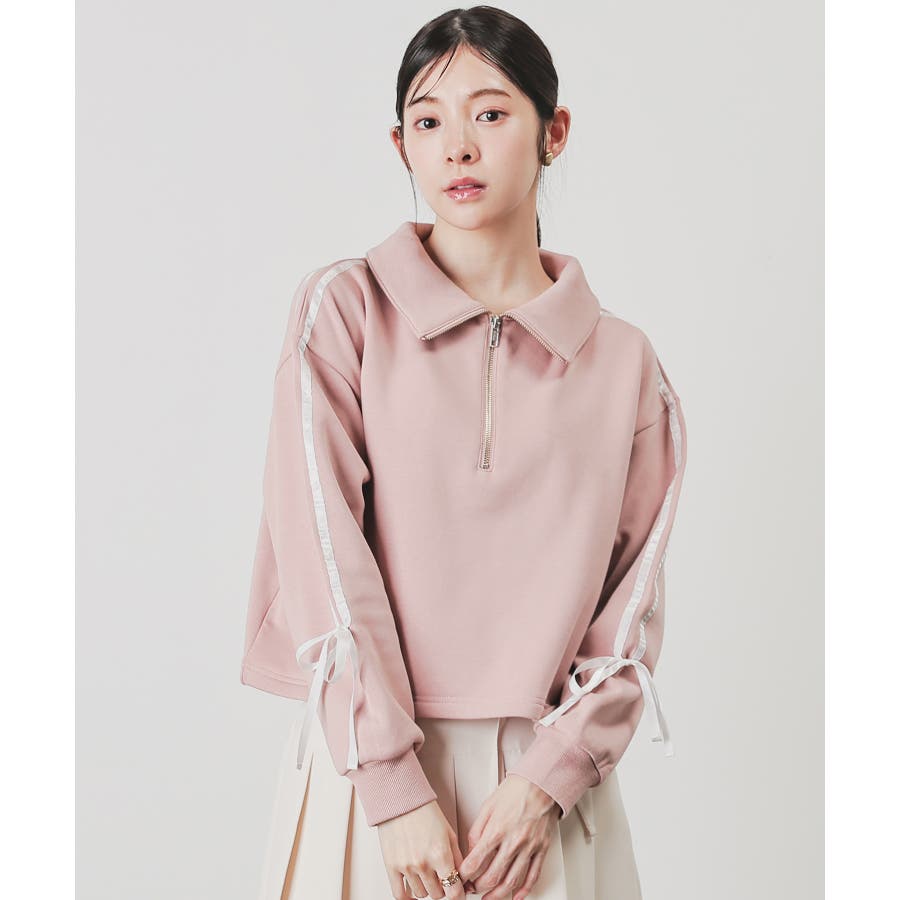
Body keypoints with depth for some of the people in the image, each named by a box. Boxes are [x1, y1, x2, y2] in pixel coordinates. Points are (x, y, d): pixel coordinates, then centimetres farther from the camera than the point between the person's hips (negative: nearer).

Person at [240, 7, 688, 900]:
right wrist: (394, 788, -14)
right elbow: (323, 560, -10)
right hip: (367, 767, -1)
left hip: (542, 778, 1)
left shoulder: (623, 363, 3)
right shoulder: (343, 310, -3)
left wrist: (549, 778, -10)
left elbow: (632, 603, 1)